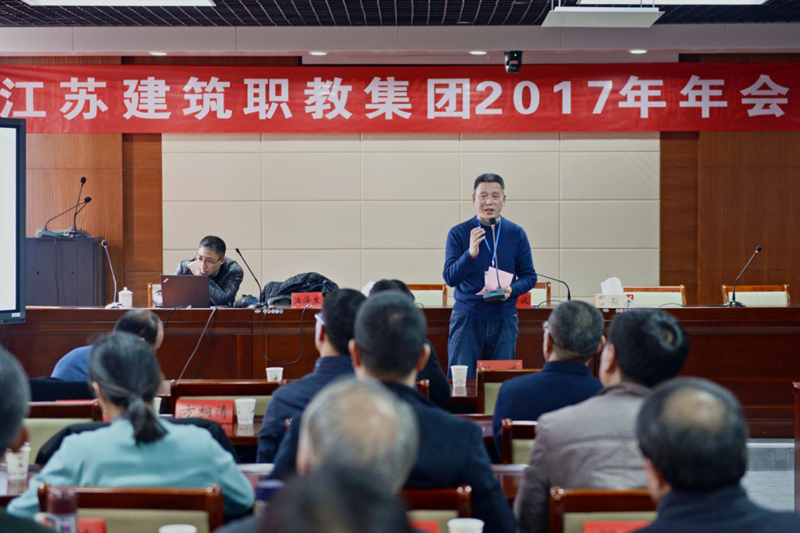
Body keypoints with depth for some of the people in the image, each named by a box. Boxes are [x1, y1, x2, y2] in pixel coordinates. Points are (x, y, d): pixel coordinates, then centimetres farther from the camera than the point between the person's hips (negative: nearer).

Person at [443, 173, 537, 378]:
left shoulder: (516, 234, 5)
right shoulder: (458, 233, -1)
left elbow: (529, 276, 8)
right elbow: (450, 278, -8)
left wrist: (511, 290, -13)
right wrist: (471, 254, -25)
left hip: (504, 318, 2)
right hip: (467, 316, -2)